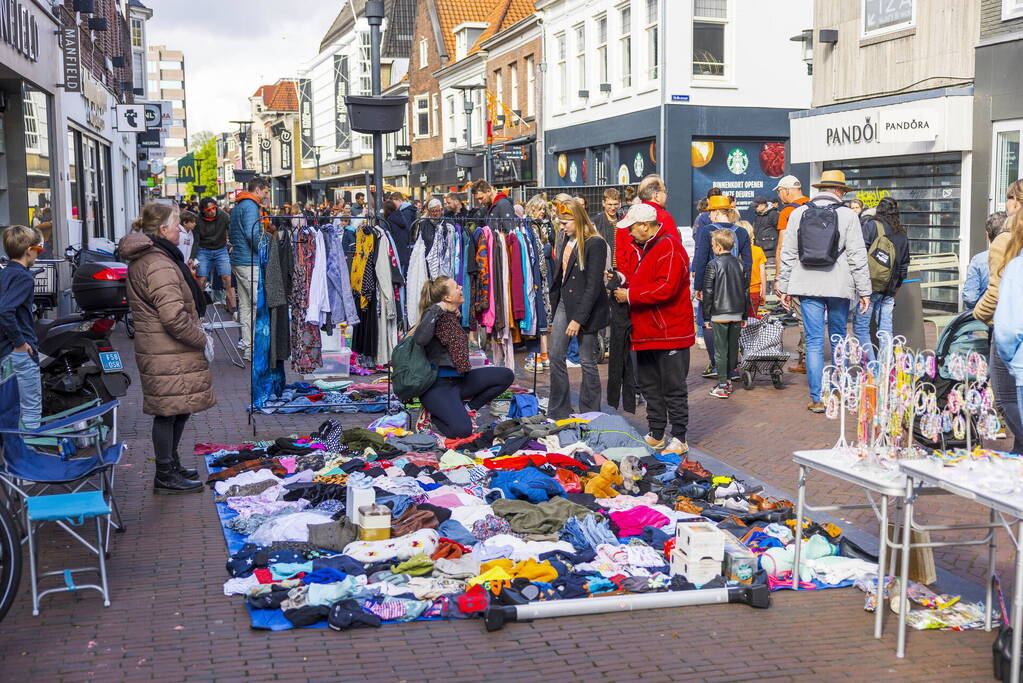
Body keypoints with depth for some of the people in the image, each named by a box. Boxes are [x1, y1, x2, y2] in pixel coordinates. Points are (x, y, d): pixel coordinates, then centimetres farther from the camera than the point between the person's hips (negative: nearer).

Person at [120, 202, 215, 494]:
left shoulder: (141, 260, 15)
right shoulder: (159, 265, -20)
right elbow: (174, 317, -26)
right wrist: (201, 339, -12)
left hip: (155, 349, 11)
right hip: (168, 355, -11)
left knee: (179, 409, 19)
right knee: (169, 411, -1)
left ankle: (171, 465, 31)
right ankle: (165, 476, 9)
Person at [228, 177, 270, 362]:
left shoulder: (238, 206, 20)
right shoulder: (250, 206, -12)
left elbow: (231, 234, 26)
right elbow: (252, 234, -23)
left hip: (238, 261, 11)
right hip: (250, 262, -11)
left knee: (245, 305, 13)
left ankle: (246, 343, 18)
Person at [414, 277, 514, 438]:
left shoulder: (453, 316, 12)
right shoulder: (435, 315, -13)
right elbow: (420, 339, -33)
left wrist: (458, 315, 16)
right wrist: (435, 310, -24)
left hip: (458, 379, 9)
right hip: (438, 385, -9)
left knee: (506, 375, 0)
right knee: (462, 430, -28)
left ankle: (466, 408, 4)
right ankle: (431, 415, 3)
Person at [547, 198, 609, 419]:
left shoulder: (595, 244, -14)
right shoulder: (567, 241, 10)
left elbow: (593, 285, -18)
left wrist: (579, 318, -20)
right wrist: (553, 308, 11)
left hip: (585, 308, -8)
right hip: (564, 303, 8)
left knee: (587, 362, 2)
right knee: (556, 356, 7)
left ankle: (589, 415, 12)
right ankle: (559, 412, 18)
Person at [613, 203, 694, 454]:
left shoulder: (669, 248, -16)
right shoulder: (639, 247, 14)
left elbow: (666, 289, -25)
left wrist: (630, 296, -18)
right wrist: (623, 278, 3)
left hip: (670, 332, -10)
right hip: (645, 331, 10)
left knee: (673, 388, -1)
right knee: (649, 385, 15)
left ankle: (679, 439, 7)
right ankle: (656, 435, 25)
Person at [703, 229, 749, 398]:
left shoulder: (714, 265, -9)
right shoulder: (739, 264, 7)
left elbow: (708, 293, -9)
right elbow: (746, 290, 12)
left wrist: (706, 317, -2)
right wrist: (744, 316, 18)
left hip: (719, 314, -5)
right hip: (737, 314, 5)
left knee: (720, 350, -2)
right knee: (733, 348, 13)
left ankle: (722, 386, -2)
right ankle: (729, 382, 20)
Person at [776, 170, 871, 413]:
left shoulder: (798, 213, 4)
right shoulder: (847, 215, -2)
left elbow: (788, 254, 6)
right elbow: (857, 256, -3)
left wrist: (784, 288, 12)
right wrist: (864, 291, 2)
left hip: (808, 285, 1)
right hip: (839, 286, -1)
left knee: (814, 341, 1)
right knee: (839, 338, 15)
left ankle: (817, 398, 0)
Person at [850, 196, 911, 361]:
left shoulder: (870, 225, -2)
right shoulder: (902, 234, 16)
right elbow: (904, 265, 20)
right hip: (889, 289, 6)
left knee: (860, 327, -2)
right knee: (886, 329, 9)